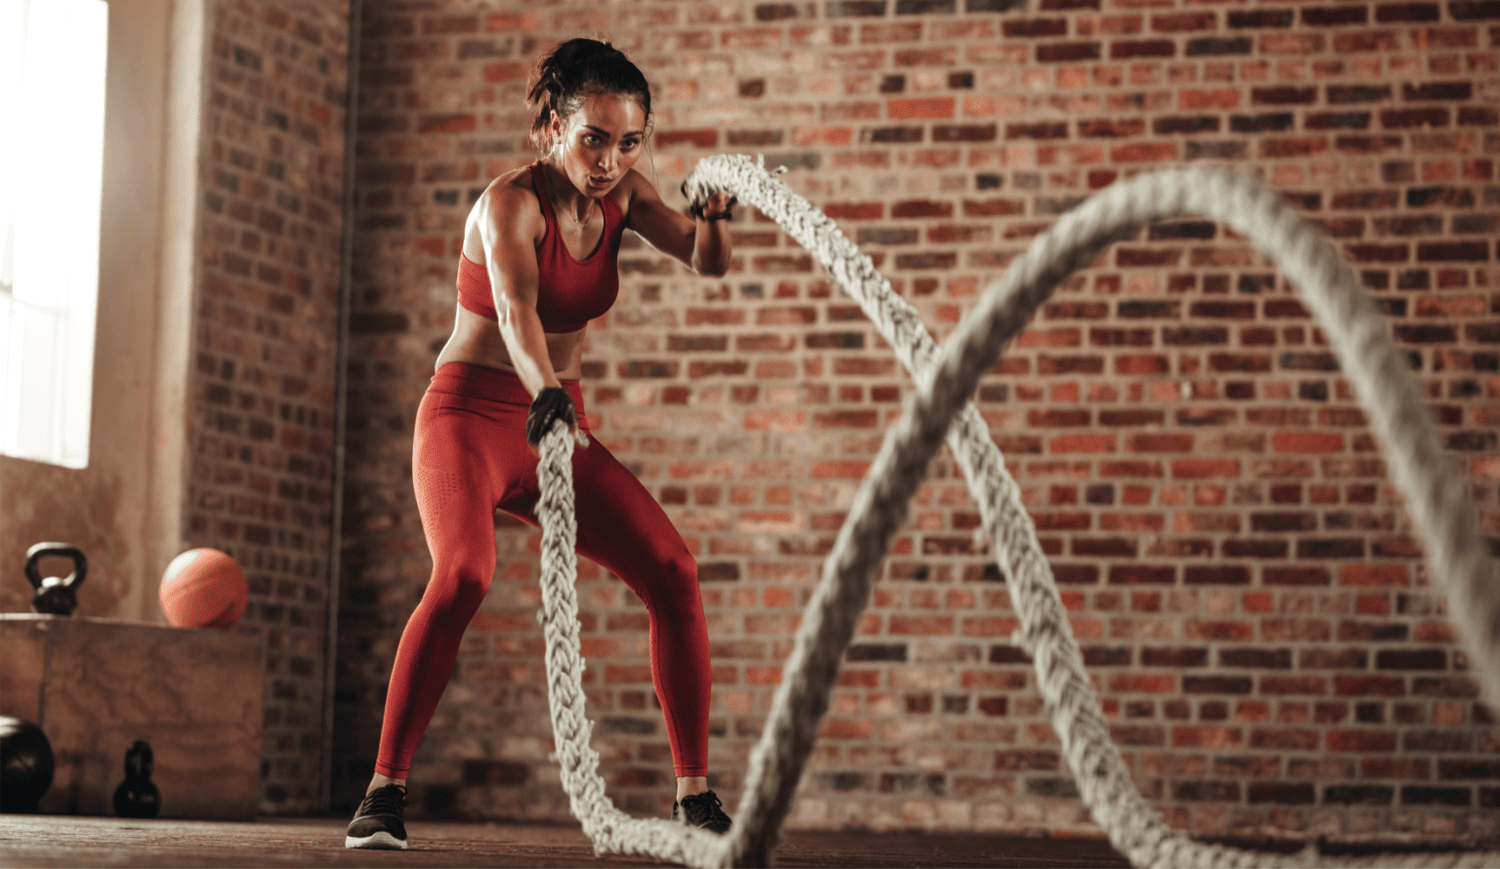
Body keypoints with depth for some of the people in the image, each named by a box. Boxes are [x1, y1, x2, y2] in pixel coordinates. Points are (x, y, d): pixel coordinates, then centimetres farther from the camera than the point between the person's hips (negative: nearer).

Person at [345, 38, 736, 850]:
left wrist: (712, 218, -26)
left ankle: (695, 795, -2)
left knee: (671, 572, -9)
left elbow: (706, 264, -4)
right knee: (462, 575, -32)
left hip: (558, 426, 6)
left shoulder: (622, 194, 1)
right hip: (468, 417, -6)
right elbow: (516, 309, -37)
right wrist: (546, 393, -56)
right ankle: (383, 792, -24)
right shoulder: (510, 202, -19)